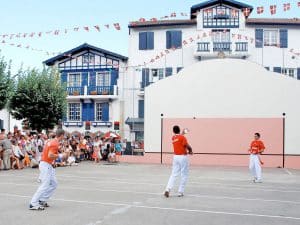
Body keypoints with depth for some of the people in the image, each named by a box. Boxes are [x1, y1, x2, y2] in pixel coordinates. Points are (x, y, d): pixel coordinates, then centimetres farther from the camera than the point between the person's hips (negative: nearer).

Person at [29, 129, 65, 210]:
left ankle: (42, 200, 18)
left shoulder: (51, 141, 12)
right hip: (46, 165, -10)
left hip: (47, 165, 10)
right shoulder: (55, 144, -17)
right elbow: (50, 155, -27)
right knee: (45, 185, -8)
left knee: (54, 183, 14)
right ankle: (33, 204, -5)